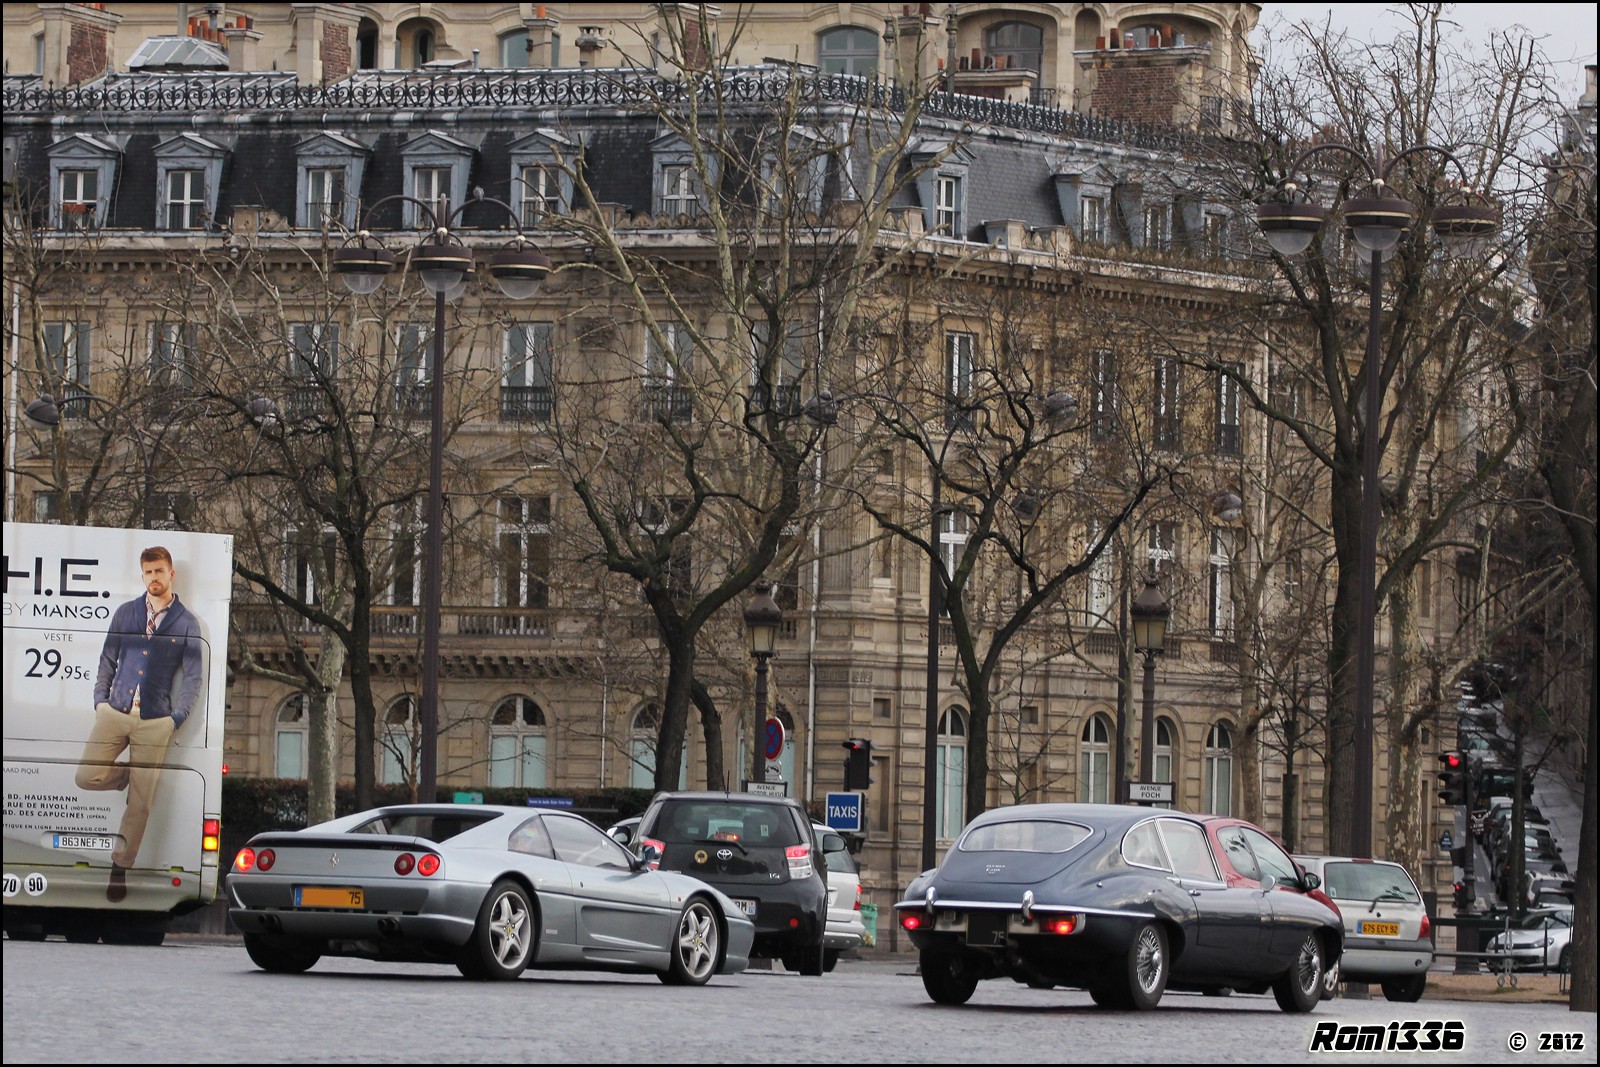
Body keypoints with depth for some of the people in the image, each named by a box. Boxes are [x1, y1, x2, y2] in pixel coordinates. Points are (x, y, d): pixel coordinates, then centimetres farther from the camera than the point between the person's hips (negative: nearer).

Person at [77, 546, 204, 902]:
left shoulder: (186, 623, 3)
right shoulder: (126, 613, 10)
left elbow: (192, 676, 4)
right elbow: (108, 660, 13)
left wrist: (177, 719, -4)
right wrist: (101, 700, 2)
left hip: (155, 721, -2)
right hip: (115, 712, 2)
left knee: (140, 802, -1)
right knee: (88, 777, -10)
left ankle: (121, 866, 9)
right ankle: (130, 776, 19)